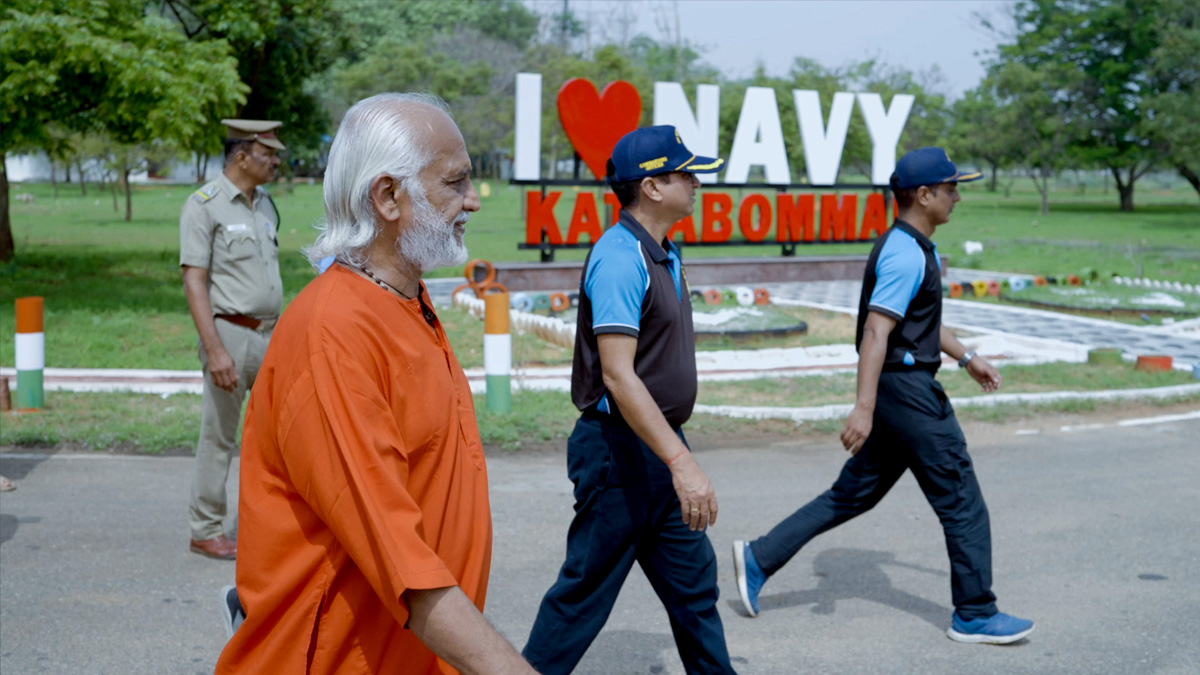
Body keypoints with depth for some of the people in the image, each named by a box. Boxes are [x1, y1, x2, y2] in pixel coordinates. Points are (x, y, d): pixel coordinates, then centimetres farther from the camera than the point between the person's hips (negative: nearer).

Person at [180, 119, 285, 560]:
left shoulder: (266, 205, 13)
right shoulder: (204, 205, -9)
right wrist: (215, 349, -21)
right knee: (218, 437, 2)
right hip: (230, 333, -7)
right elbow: (193, 281, -13)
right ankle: (207, 531, 14)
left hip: (269, 334, 7)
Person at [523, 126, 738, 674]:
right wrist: (681, 462, -32)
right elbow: (618, 376, -27)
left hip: (660, 448, 10)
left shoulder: (664, 255, 12)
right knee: (586, 592, 1)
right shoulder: (620, 257, -20)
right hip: (619, 450, -10)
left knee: (693, 582, 16)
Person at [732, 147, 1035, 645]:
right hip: (907, 390, -10)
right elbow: (876, 331, -25)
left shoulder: (916, 248, 16)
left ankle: (759, 558, 12)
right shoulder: (906, 254, -18)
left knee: (853, 494, 13)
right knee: (961, 502, 1)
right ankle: (974, 616, 12)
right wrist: (864, 407, -30)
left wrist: (966, 357, 33)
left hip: (900, 389, 10)